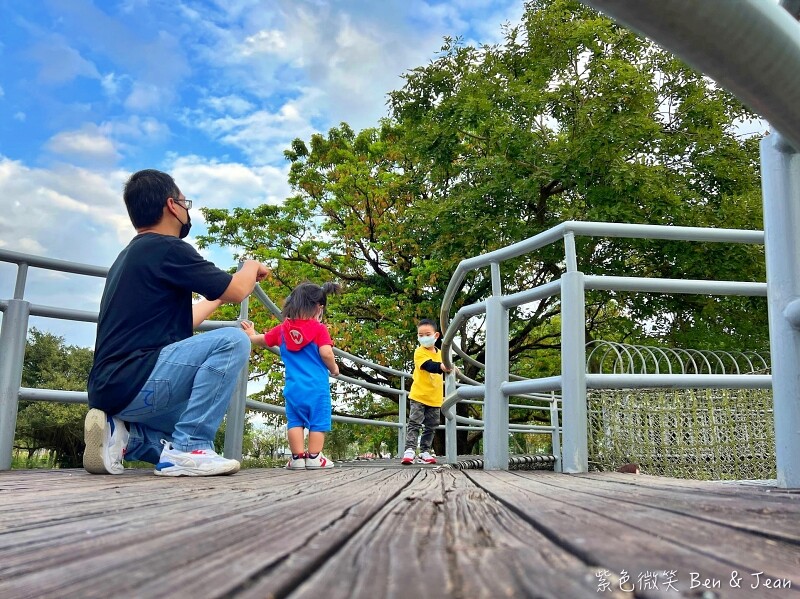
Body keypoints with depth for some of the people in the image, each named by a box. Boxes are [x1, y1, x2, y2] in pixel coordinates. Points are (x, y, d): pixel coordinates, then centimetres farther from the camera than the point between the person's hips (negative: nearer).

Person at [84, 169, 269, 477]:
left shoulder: (130, 255, 19)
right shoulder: (167, 249, -11)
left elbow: (180, 322, 27)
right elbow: (237, 291, -7)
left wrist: (218, 296, 39)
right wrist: (251, 267, 15)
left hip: (110, 387, 10)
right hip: (132, 381, -10)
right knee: (233, 340, -16)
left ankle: (126, 435, 6)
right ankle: (188, 448, -14)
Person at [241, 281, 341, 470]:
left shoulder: (282, 329, 8)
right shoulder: (319, 328, -5)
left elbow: (261, 340, 22)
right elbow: (326, 353, -15)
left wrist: (251, 334, 44)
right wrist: (333, 368, 5)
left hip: (293, 387, 4)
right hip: (317, 386, -3)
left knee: (295, 421, 9)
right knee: (318, 421, 4)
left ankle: (297, 457, 7)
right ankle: (314, 458, 3)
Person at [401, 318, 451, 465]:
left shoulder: (440, 353, 9)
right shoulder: (419, 352, -11)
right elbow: (429, 366, -30)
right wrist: (441, 366, -50)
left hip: (435, 398, 6)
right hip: (418, 396, -6)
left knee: (431, 427, 10)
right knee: (414, 423, -9)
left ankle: (425, 452, 18)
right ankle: (409, 450, -8)